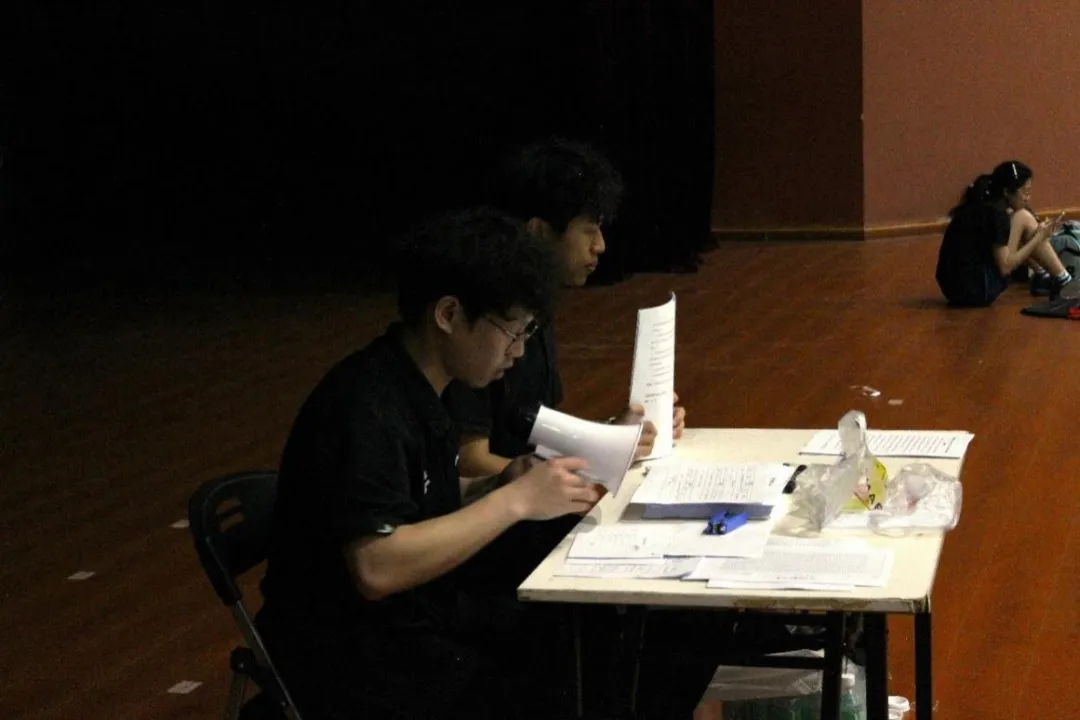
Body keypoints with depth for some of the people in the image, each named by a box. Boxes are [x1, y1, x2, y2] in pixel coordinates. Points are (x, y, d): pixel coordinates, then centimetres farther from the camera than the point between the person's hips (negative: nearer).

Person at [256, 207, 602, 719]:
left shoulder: (414, 388, 6)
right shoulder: (367, 408, -21)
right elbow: (377, 567, -28)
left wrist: (504, 484, -4)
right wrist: (514, 501, -22)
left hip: (418, 619, 9)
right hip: (355, 663, -9)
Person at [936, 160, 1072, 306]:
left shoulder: (981, 204, 11)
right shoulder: (994, 213, -14)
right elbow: (1005, 267, -14)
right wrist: (1039, 237, -5)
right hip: (977, 289, -9)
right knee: (1023, 218, -4)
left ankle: (1044, 278, 17)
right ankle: (1064, 282, 2)